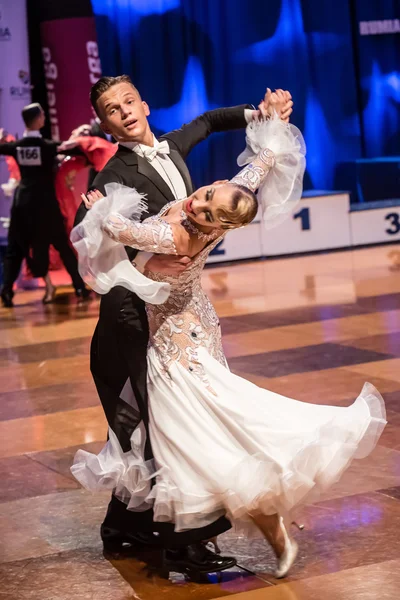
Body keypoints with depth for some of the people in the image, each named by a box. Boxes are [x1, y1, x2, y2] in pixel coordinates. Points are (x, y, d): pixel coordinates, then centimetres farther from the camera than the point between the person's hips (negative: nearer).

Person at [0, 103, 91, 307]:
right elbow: (76, 148, -8)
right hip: (45, 202, -3)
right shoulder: (48, 146, -11)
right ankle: (80, 287, 10)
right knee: (62, 244, 9)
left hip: (23, 202, 3)